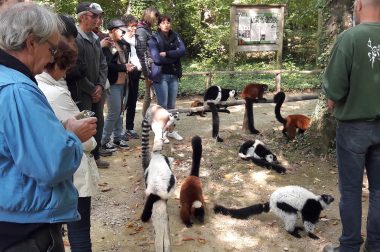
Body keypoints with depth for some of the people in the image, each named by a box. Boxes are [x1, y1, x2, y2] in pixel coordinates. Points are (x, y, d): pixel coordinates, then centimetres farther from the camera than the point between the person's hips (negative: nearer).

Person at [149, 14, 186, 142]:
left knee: (171, 105, 11)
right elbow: (156, 58, -17)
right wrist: (173, 58, -9)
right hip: (160, 75, -5)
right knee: (162, 105, -3)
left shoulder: (175, 37, 9)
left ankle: (171, 130, 22)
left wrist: (166, 54, -17)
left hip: (174, 75, 5)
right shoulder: (154, 39, -5)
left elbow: (182, 51, -8)